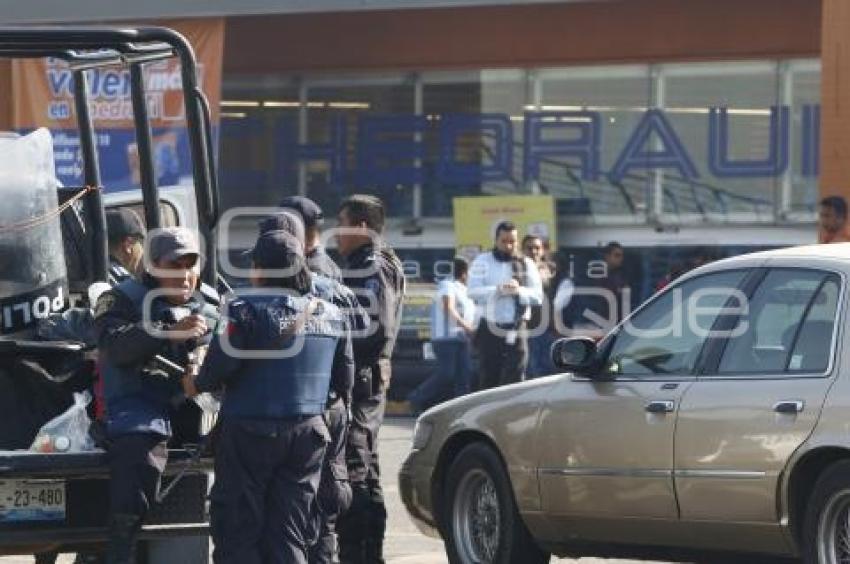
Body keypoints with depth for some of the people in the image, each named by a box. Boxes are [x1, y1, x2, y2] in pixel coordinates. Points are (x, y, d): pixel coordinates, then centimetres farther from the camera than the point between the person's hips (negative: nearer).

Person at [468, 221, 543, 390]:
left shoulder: (526, 264, 10)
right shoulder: (482, 262, 6)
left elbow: (538, 296, 3)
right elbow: (474, 292, -8)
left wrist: (519, 291, -17)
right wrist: (500, 290, -22)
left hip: (516, 330, 1)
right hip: (490, 329, -1)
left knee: (515, 381, -5)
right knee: (488, 379, 2)